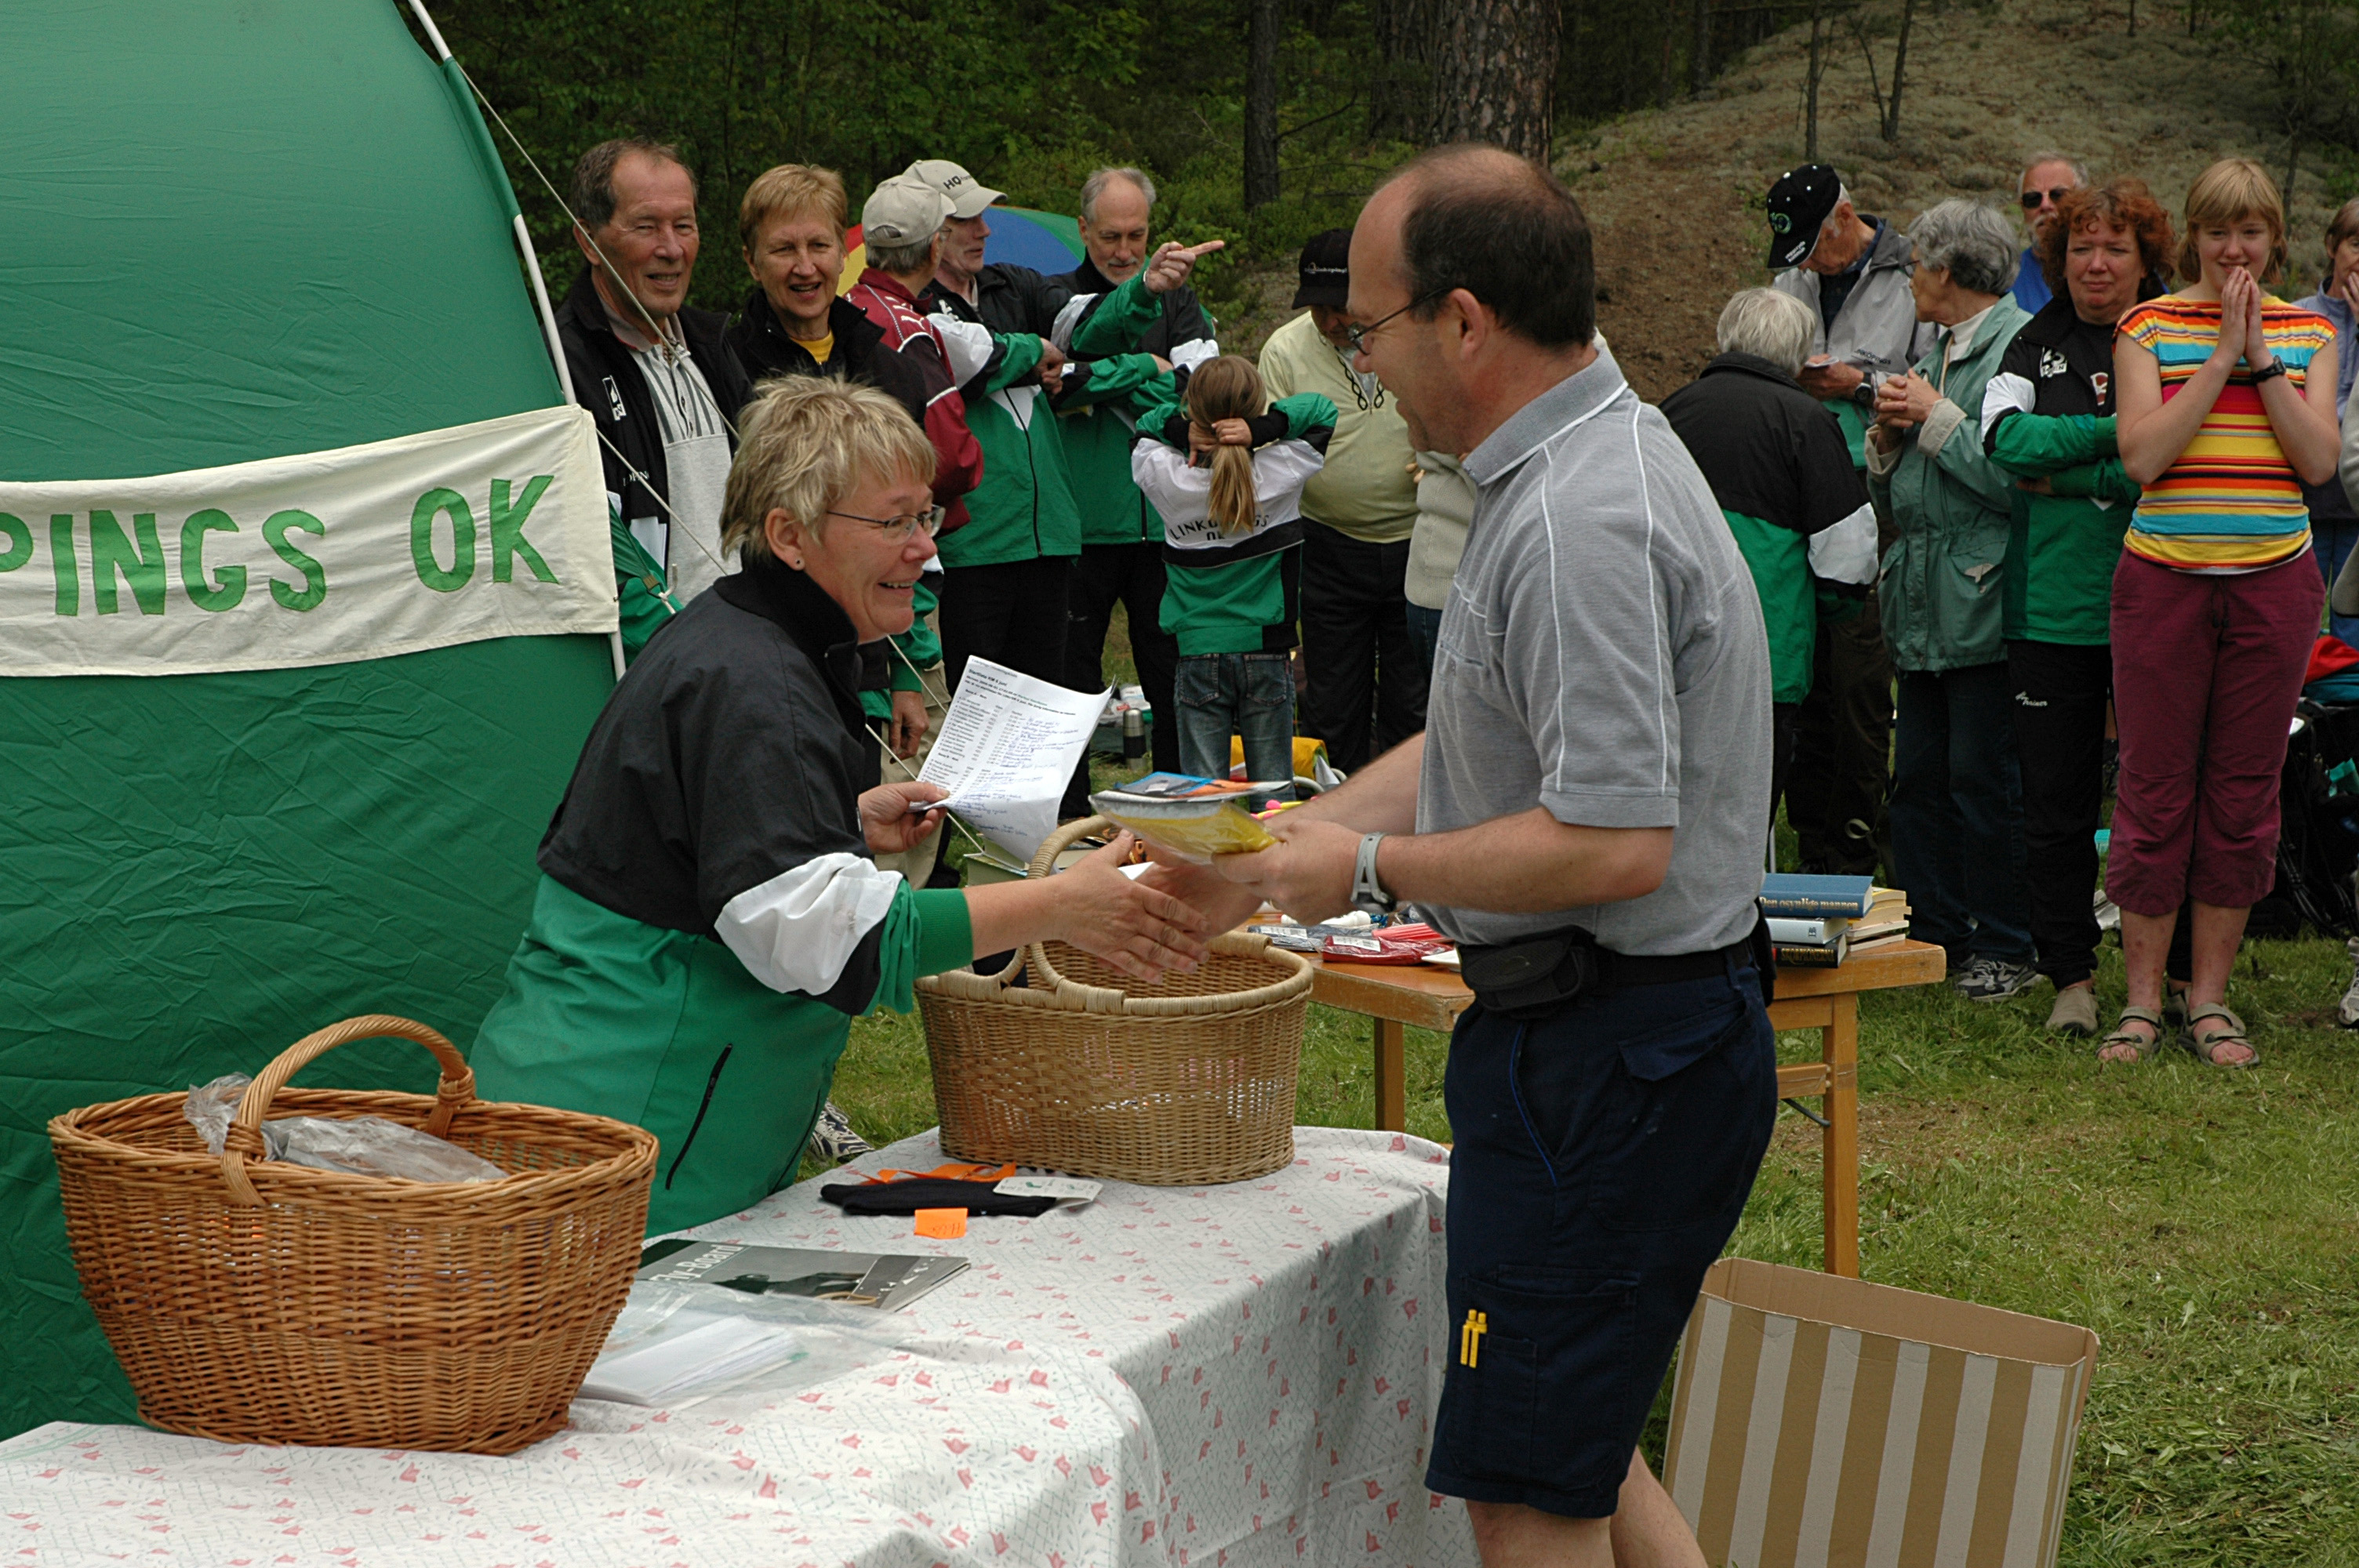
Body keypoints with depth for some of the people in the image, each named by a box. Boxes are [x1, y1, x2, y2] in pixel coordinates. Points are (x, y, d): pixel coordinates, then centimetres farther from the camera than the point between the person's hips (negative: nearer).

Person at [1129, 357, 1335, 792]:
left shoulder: (1168, 480, -10)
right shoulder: (1278, 475, -11)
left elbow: (1146, 426, 9)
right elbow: (1322, 409, -1)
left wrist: (1182, 430, -11)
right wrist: (1263, 428, -16)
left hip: (1198, 653, 0)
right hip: (1267, 651, 0)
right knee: (1274, 787, 9)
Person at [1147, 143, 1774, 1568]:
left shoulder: (1581, 522, -23)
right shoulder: (1579, 462, 12)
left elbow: (1614, 846, -28)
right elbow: (1481, 750, 20)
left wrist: (1373, 870, -14)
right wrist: (1256, 866, 20)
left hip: (1607, 1064, -11)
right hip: (1606, 1038, 11)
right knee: (1577, 1450, 19)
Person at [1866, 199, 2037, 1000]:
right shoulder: (1935, 353, 18)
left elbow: (2017, 475, -20)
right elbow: (1889, 492, 22)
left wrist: (1937, 420, -13)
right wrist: (1889, 433, 3)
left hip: (1983, 597, -8)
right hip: (1922, 603, 9)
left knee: (1982, 777, -4)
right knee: (1917, 776, 9)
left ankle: (2004, 948, 6)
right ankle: (1934, 934, 17)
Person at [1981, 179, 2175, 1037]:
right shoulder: (2036, 344, 11)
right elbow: (2006, 437, -5)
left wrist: (2063, 473, -10)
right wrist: (2114, 437, -14)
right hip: (2051, 606, 3)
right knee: (2056, 796, 5)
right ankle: (2071, 974, 15)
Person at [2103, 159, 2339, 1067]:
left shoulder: (2309, 333, 8)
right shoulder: (2148, 328, 1)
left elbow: (2321, 461, -4)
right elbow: (2141, 454, -12)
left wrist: (2261, 355, -10)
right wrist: (2223, 354, -12)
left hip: (2272, 581, 2)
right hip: (2165, 576, -2)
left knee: (2243, 791, 6)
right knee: (2154, 792, 1)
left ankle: (2210, 997, 16)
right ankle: (2142, 999, 11)